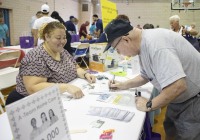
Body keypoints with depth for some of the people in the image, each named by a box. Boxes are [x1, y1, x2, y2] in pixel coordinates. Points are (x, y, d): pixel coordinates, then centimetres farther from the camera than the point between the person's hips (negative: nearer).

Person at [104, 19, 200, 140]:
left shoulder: (154, 44, -33)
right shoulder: (144, 44, -1)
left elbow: (178, 86, -40)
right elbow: (146, 76, 16)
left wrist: (149, 105, -25)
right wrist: (124, 85, 6)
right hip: (179, 98, 9)